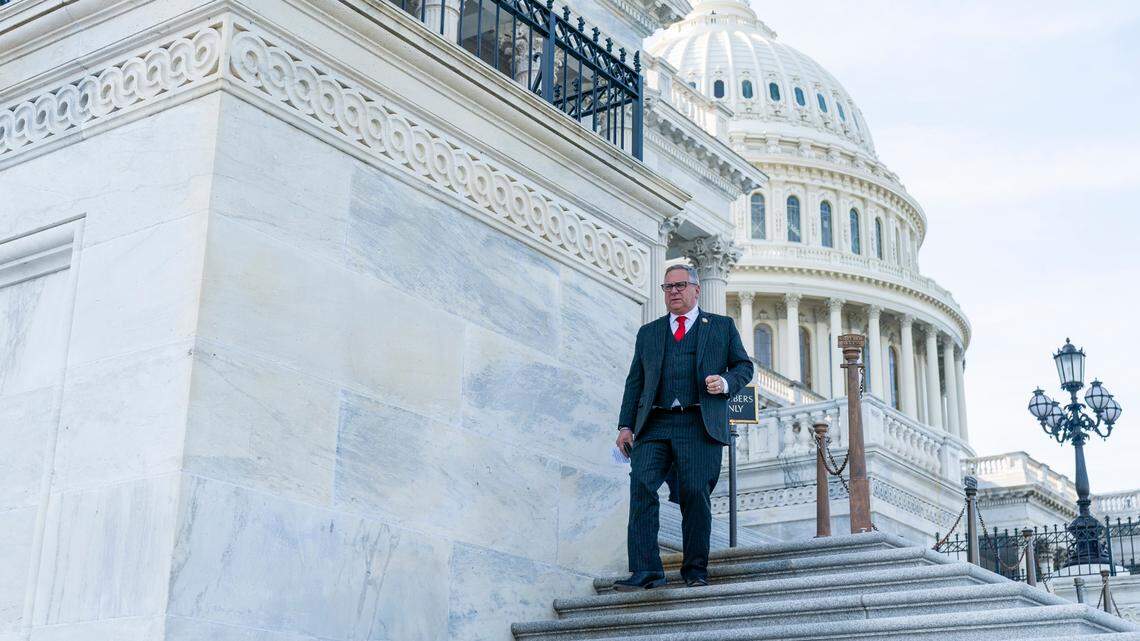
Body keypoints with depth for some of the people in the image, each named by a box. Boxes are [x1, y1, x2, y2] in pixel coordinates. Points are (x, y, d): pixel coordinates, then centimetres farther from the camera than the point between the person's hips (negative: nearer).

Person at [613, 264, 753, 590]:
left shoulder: (722, 326, 17)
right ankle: (646, 570, -14)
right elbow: (635, 381, 19)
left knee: (696, 493, -7)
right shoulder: (648, 332, 23)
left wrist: (726, 382, -7)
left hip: (700, 425, -2)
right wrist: (626, 425, 9)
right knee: (641, 487, -14)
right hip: (654, 425, 2)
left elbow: (744, 365, 15)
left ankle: (695, 569, 5)